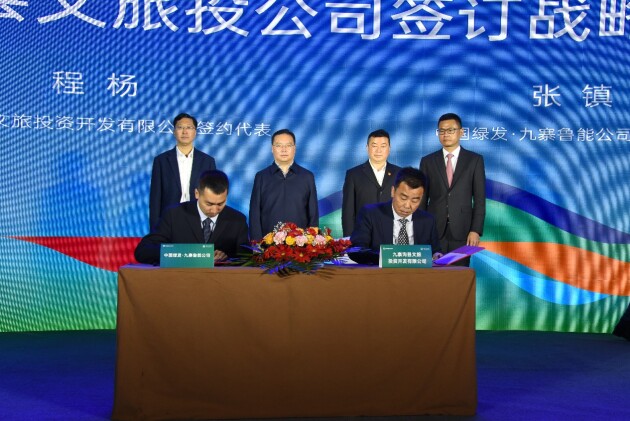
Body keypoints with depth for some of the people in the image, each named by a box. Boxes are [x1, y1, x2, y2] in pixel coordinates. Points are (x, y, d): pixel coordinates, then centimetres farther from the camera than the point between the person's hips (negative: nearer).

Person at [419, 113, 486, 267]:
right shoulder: (427, 161, 7)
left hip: (462, 231, -1)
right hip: (434, 231, 1)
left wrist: (476, 230, -7)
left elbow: (479, 199, 1)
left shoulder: (474, 160, 4)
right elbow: (422, 199, 7)